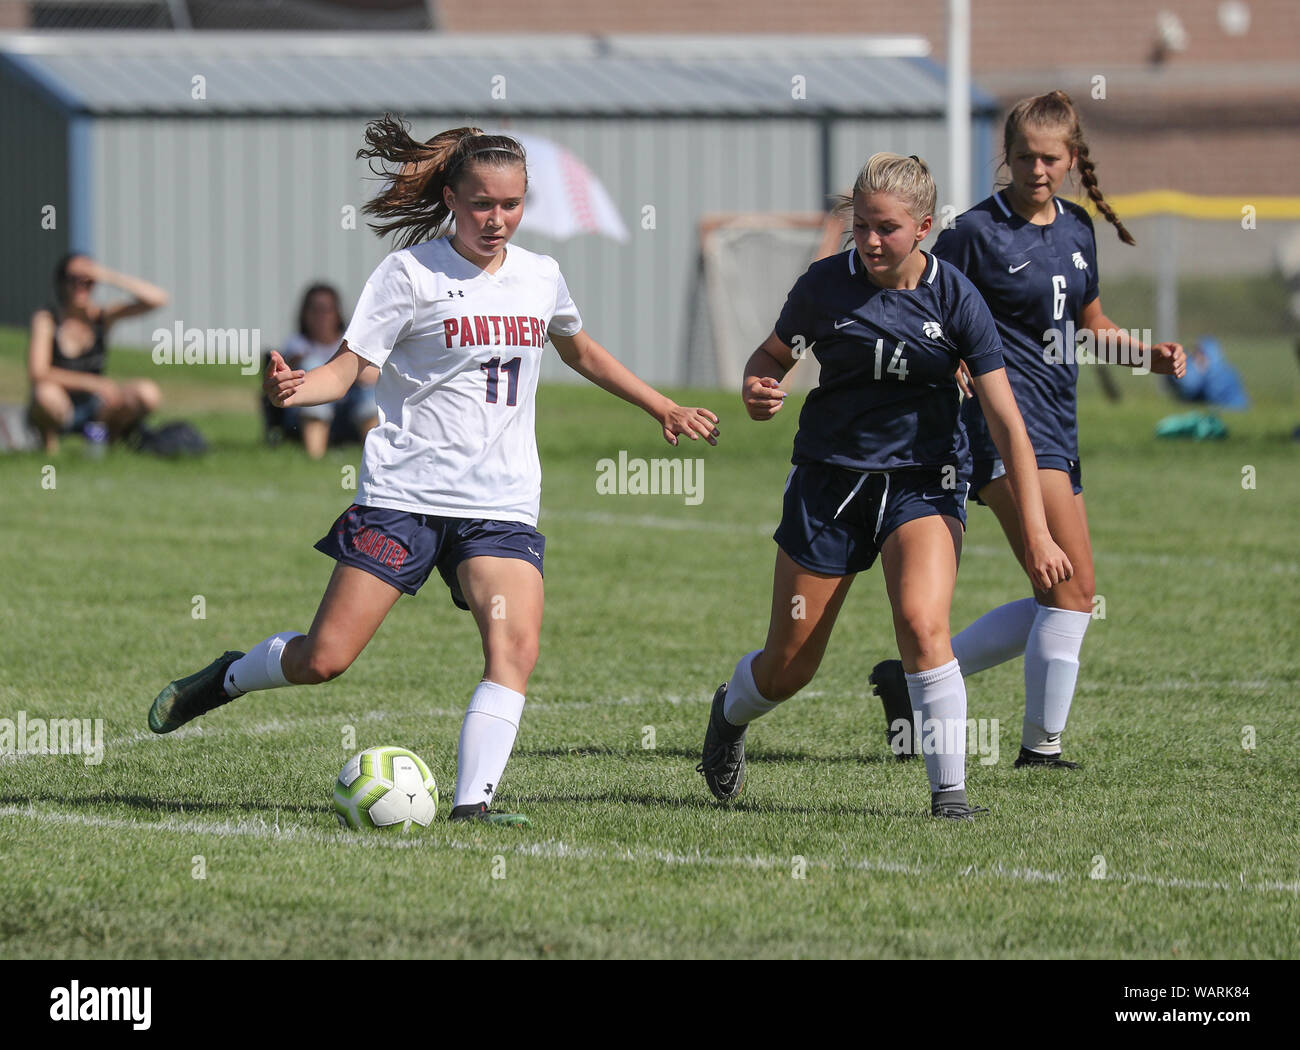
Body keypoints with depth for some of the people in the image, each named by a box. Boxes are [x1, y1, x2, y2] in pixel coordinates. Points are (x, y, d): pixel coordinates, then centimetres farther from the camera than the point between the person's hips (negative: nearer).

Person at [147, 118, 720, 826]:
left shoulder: (540, 277, 11)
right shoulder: (411, 273, -5)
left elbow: (580, 351, 32)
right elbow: (347, 367, -9)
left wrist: (664, 410, 35)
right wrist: (295, 389, -30)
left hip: (501, 504, 4)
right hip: (404, 493, -4)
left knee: (516, 647, -21)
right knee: (324, 659, -6)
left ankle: (472, 802, -21)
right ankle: (229, 677, 25)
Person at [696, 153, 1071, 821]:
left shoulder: (954, 300, -11)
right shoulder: (826, 285, -7)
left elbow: (1006, 422, -11)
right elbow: (771, 356, 11)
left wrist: (1036, 533, -15)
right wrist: (757, 392, -15)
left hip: (923, 483, -1)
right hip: (830, 481, 1)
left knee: (922, 623, -27)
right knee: (789, 666, 7)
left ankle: (949, 789, -18)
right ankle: (730, 714, 42)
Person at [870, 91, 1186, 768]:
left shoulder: (1076, 230, 14)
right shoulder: (977, 232, -6)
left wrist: (1148, 355, 11)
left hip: (1057, 423, 8)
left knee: (1057, 601, 8)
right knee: (1075, 588, -17)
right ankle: (1042, 747, -10)